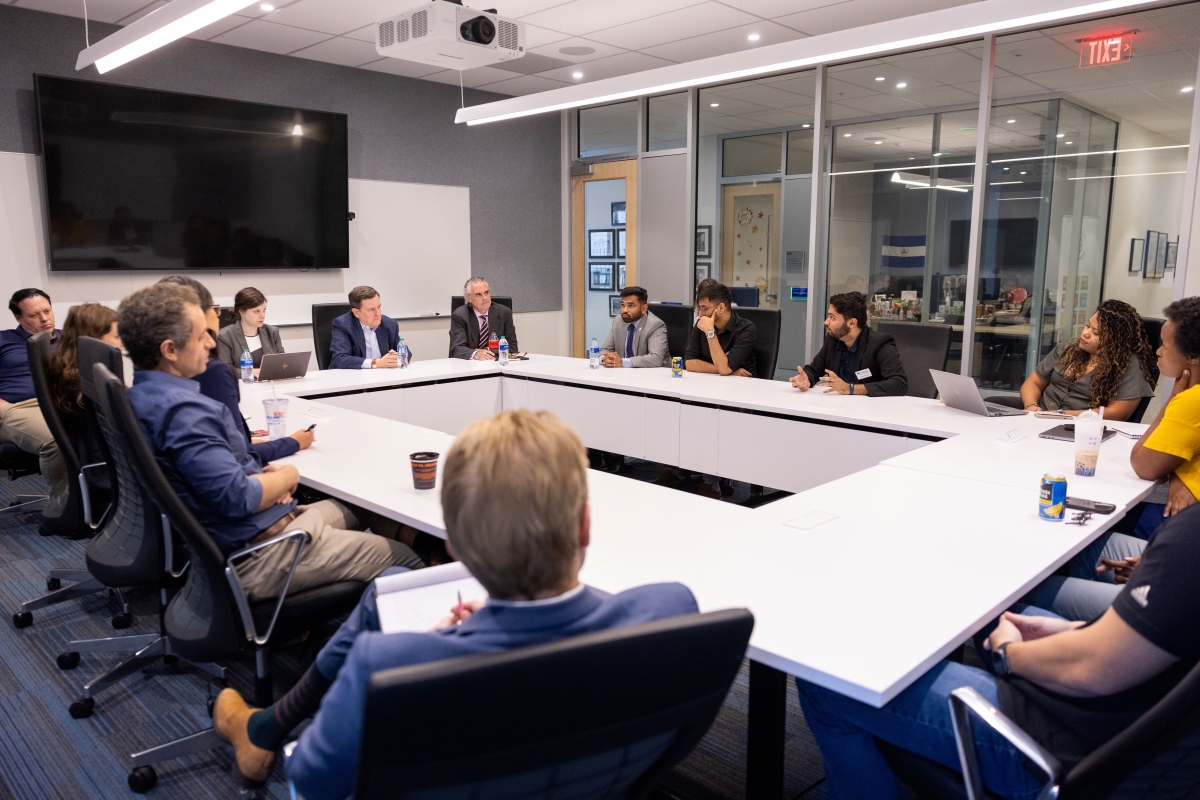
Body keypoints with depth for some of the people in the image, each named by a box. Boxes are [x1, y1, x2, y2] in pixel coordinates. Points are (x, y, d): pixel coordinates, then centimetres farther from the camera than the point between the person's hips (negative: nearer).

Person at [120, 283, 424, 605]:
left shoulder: (141, 397, 7)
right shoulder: (183, 410, -26)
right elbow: (238, 498, -29)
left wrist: (263, 474, 1)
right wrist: (288, 477, -9)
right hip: (252, 559, -11)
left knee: (356, 508, 26)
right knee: (405, 559, -3)